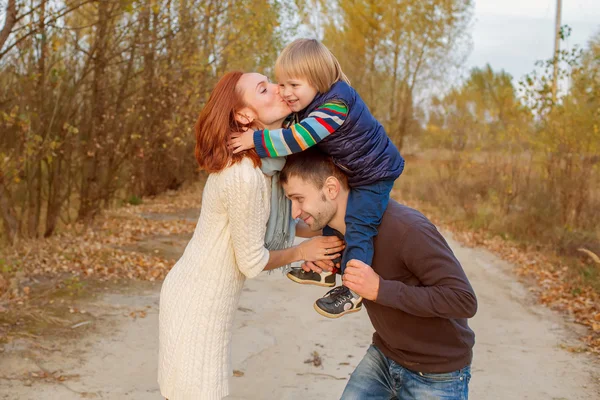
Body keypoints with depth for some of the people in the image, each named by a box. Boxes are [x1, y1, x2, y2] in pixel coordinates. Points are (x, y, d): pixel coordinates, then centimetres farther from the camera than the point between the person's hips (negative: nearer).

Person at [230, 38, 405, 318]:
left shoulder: (336, 103, -34)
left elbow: (298, 138, -41)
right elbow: (294, 131, 9)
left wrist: (256, 140, -39)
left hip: (376, 172, -10)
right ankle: (329, 267, 35)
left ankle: (354, 291, 0)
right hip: (352, 172, 10)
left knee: (357, 225, -10)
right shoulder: (311, 103, -4)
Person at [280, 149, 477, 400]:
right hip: (383, 356, 6)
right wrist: (331, 264, -9)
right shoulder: (335, 225, -8)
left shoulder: (407, 229, -30)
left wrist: (380, 289, -33)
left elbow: (464, 301, -28)